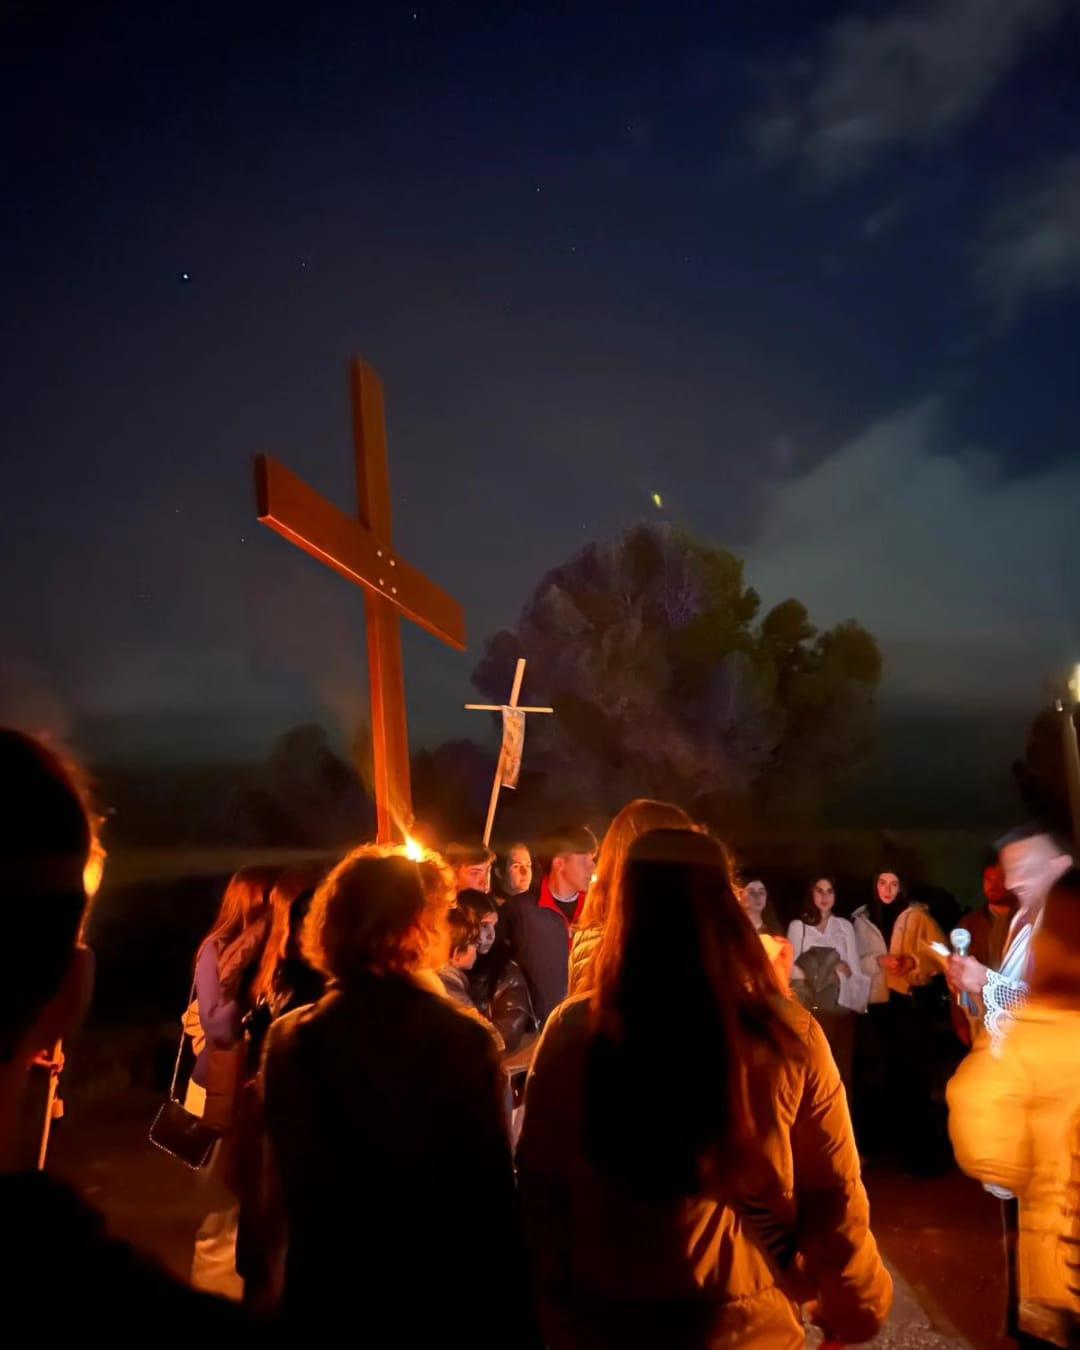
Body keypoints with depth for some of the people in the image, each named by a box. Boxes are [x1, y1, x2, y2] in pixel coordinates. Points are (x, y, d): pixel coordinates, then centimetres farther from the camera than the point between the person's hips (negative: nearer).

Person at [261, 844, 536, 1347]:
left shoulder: (290, 1041, -9)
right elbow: (492, 1187, -13)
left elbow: (282, 1183, -2)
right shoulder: (466, 1039, -16)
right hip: (442, 1293, -2)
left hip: (327, 1292, 2)